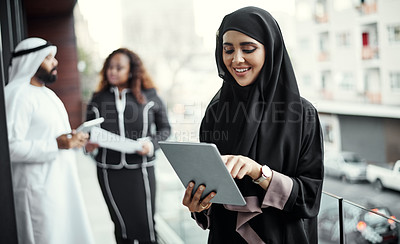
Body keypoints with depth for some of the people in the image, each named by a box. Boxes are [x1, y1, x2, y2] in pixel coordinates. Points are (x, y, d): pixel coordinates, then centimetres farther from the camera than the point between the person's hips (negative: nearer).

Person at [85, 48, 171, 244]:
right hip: (109, 171, 2)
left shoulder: (149, 96, 1)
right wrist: (88, 145, -8)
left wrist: (152, 143, -12)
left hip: (140, 169, -2)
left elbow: (165, 128, 8)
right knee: (122, 225, 11)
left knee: (146, 226, 1)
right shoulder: (98, 99, 6)